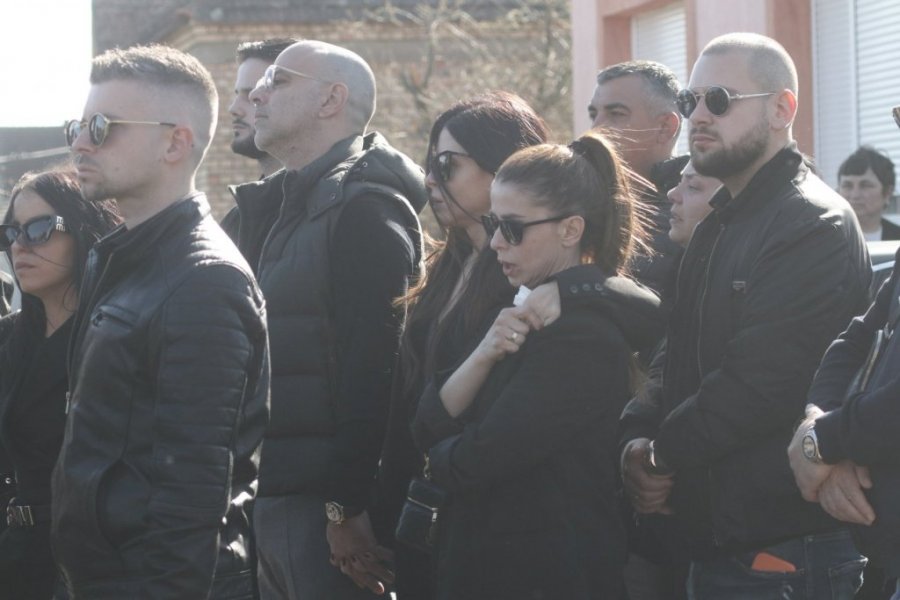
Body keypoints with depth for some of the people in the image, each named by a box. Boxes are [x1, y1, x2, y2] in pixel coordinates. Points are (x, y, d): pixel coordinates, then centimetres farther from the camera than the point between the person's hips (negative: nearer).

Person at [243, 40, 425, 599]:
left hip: (325, 505, -9)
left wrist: (347, 506, -23)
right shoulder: (298, 206, 18)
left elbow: (372, 372, -20)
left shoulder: (363, 208, -12)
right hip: (274, 500, 9)